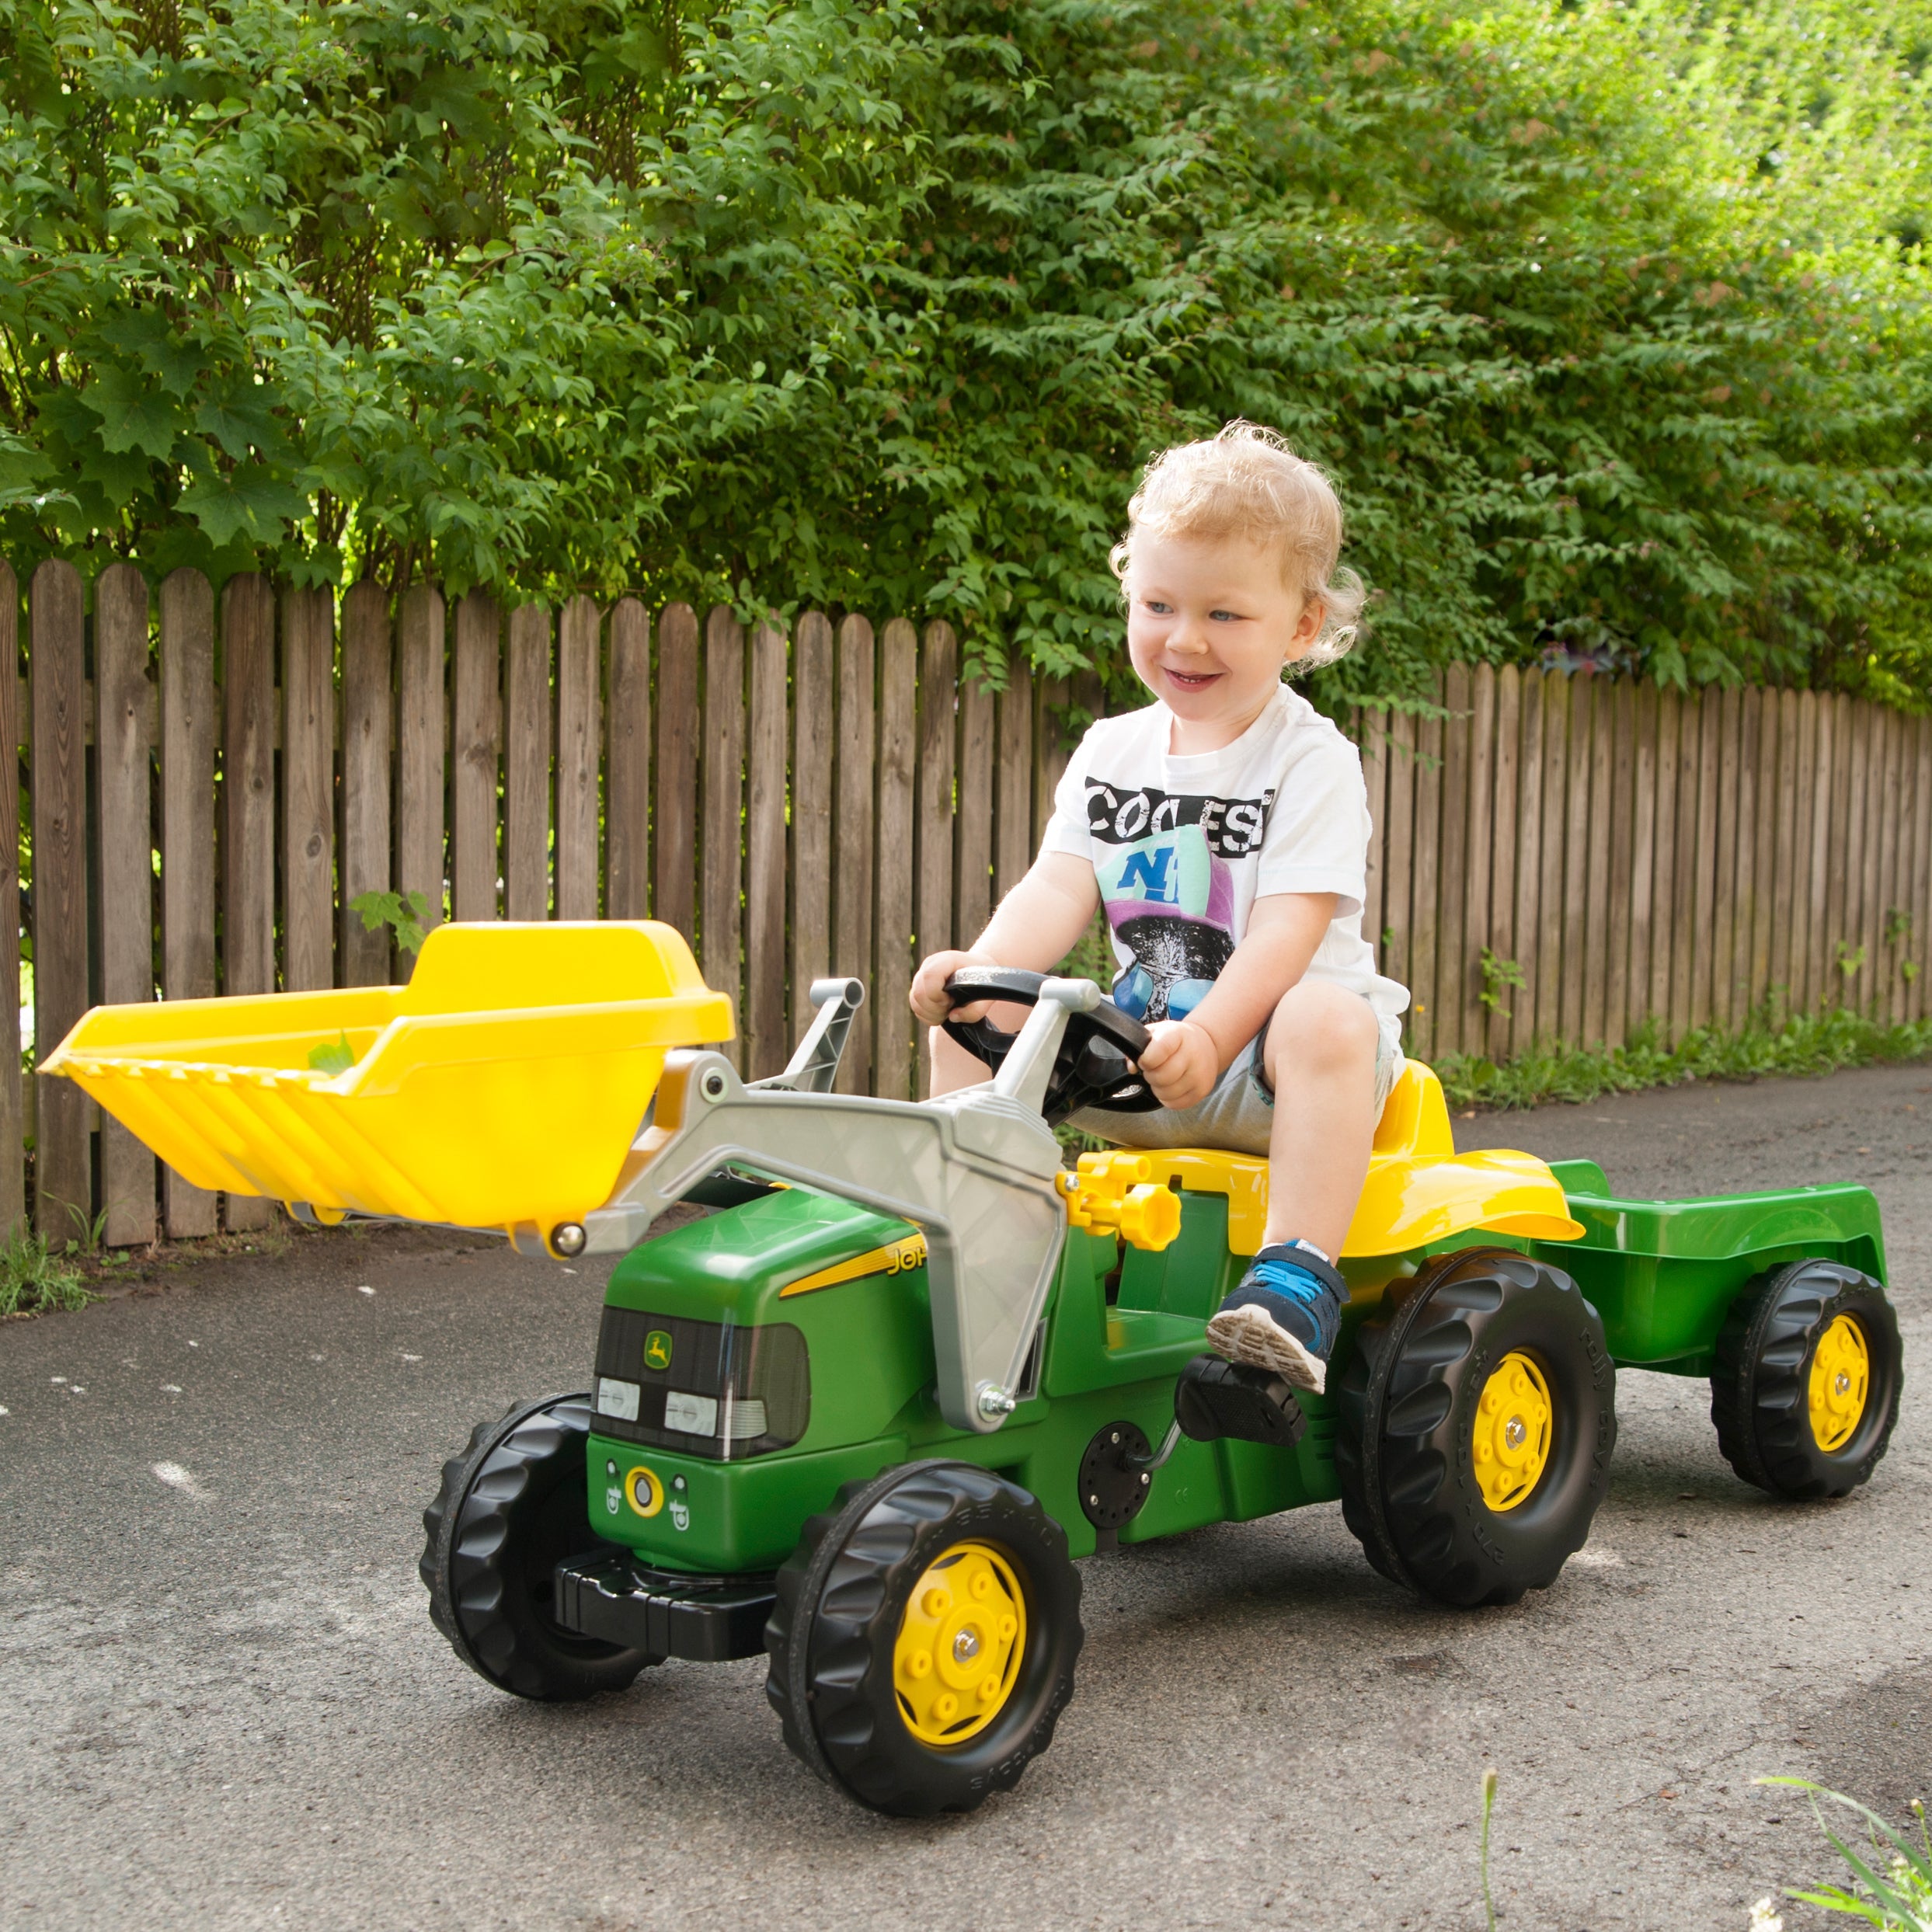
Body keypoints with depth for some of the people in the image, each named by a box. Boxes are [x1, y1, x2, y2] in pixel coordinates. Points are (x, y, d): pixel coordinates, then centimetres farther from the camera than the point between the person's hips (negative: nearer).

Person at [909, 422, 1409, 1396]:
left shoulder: (1311, 759, -8)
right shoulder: (1111, 752, 9)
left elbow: (1291, 926, -19)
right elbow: (1060, 887, -2)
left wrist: (1209, 1038, -35)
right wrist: (982, 968, -23)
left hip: (1262, 1037, -5)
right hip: (1137, 1050, 5)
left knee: (1328, 1022, -39)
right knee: (961, 1018, -10)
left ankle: (1295, 1277, -41)